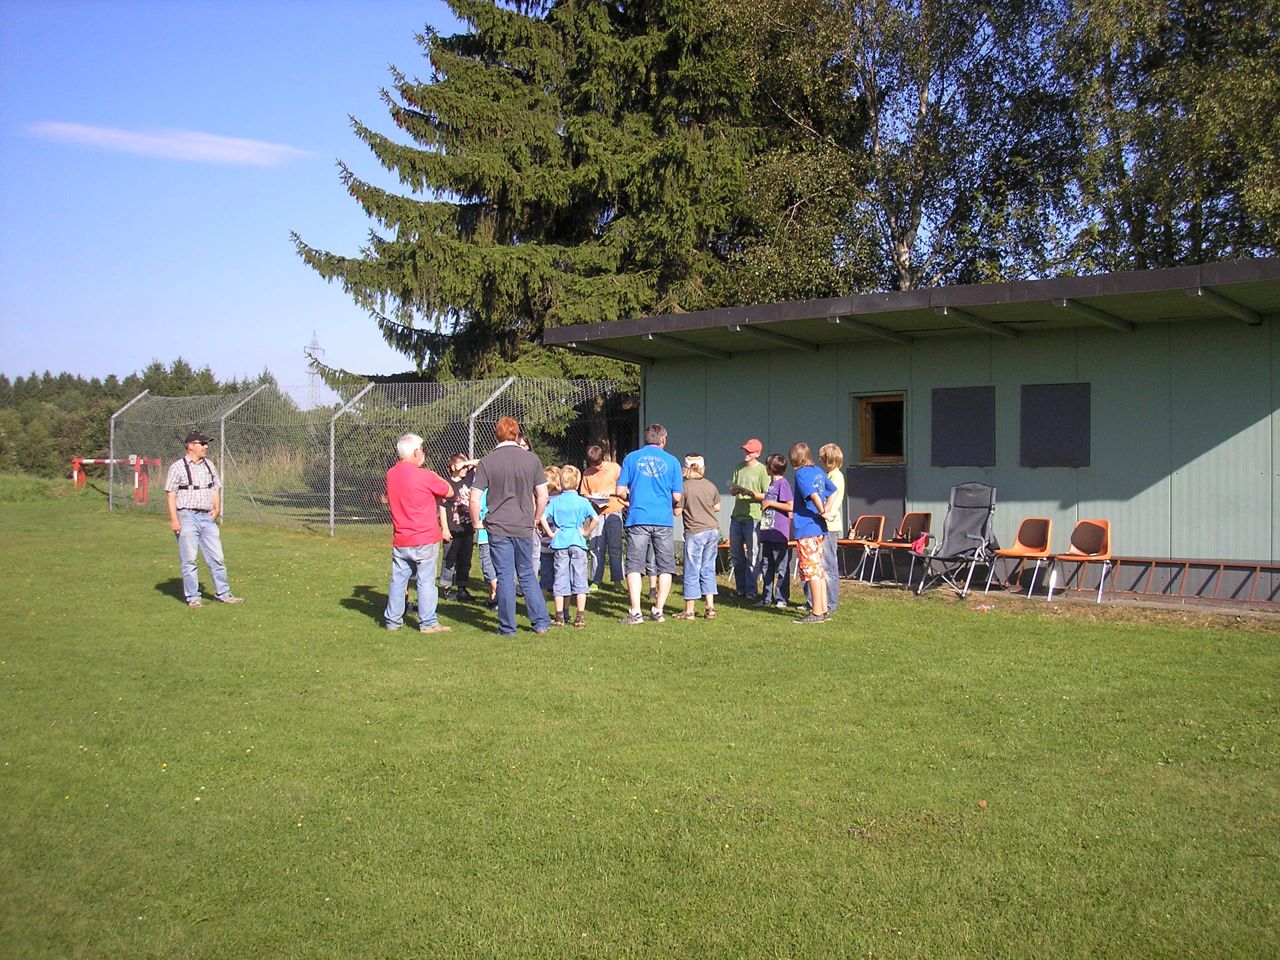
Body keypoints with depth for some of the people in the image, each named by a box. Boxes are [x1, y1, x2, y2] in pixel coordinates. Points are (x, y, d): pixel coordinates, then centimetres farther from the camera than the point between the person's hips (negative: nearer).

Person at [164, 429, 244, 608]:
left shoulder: (209, 465, 13)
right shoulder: (178, 467, -3)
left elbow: (216, 488, 19)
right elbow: (170, 494, -6)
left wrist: (217, 508, 4)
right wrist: (174, 519, -13)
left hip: (208, 517, 5)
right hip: (187, 517, -5)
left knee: (217, 558, 5)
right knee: (188, 560, 0)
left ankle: (223, 594, 12)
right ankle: (192, 597, 8)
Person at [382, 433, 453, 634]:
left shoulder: (391, 474, 3)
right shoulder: (425, 476, -16)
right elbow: (449, 492, -4)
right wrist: (436, 477, 13)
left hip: (400, 540, 6)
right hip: (425, 539, -6)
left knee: (398, 580, 12)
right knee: (426, 581, 1)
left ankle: (392, 620, 18)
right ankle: (428, 623, 3)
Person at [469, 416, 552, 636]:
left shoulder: (487, 462, -5)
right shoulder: (531, 459, 0)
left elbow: (475, 498, -8)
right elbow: (543, 496, 2)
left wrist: (477, 523, 7)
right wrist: (536, 519, 16)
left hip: (498, 528, -2)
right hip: (524, 527, 2)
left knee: (505, 578, 4)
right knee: (528, 575, 14)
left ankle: (507, 628, 10)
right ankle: (541, 622, 13)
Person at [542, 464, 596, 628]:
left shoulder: (555, 501, 3)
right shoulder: (583, 501, -1)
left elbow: (542, 517, -7)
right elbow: (595, 519, -9)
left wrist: (551, 533, 3)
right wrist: (586, 532, 4)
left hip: (559, 543, 1)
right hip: (577, 542, -1)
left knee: (560, 579, 7)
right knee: (579, 579, 4)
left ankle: (559, 616, 9)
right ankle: (580, 617, 3)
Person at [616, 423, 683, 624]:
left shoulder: (632, 458, 4)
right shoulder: (671, 461, 4)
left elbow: (621, 491, 2)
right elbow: (677, 497, 3)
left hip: (638, 518, 0)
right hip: (663, 520, 0)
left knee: (634, 566, 1)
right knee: (665, 567, 10)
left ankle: (635, 612, -5)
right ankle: (658, 611, 10)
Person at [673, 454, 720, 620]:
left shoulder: (685, 486, -10)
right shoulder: (710, 485, 6)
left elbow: (677, 511, -9)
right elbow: (717, 507, 15)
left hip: (695, 532, -5)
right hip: (713, 530, 5)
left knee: (692, 572, 1)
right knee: (708, 570, 12)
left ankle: (689, 611, 6)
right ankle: (710, 607, 11)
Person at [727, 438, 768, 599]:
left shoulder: (762, 471, -5)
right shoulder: (739, 468, 13)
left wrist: (750, 493, -22)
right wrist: (735, 490, -7)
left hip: (753, 517, -6)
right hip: (736, 515, 7)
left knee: (752, 555, -3)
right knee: (736, 553, 11)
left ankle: (751, 590, 4)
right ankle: (740, 588, 21)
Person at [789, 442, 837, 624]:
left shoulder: (801, 474, -12)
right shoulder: (819, 472, 12)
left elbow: (813, 495, -25)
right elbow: (833, 492, 21)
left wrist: (822, 512, -13)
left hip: (806, 529, -8)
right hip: (820, 528, 9)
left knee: (811, 570, -5)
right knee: (819, 569, 14)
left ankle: (816, 612, -2)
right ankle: (823, 610, 18)